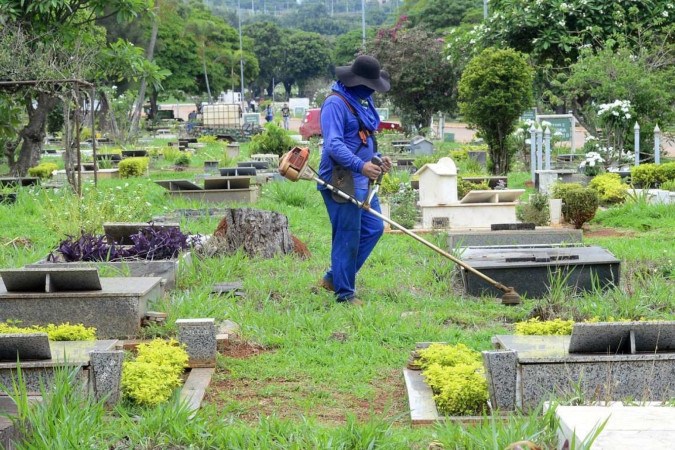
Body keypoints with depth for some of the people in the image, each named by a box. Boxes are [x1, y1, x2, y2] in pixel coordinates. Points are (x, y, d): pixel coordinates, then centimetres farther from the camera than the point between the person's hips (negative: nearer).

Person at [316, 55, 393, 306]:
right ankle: (344, 293, 7)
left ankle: (334, 278, 22)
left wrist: (377, 159, 7)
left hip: (362, 181, 10)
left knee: (374, 228, 13)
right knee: (347, 237, -4)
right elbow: (334, 145, -24)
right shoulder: (336, 103, -15)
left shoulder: (363, 101, 15)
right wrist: (361, 165, -33)